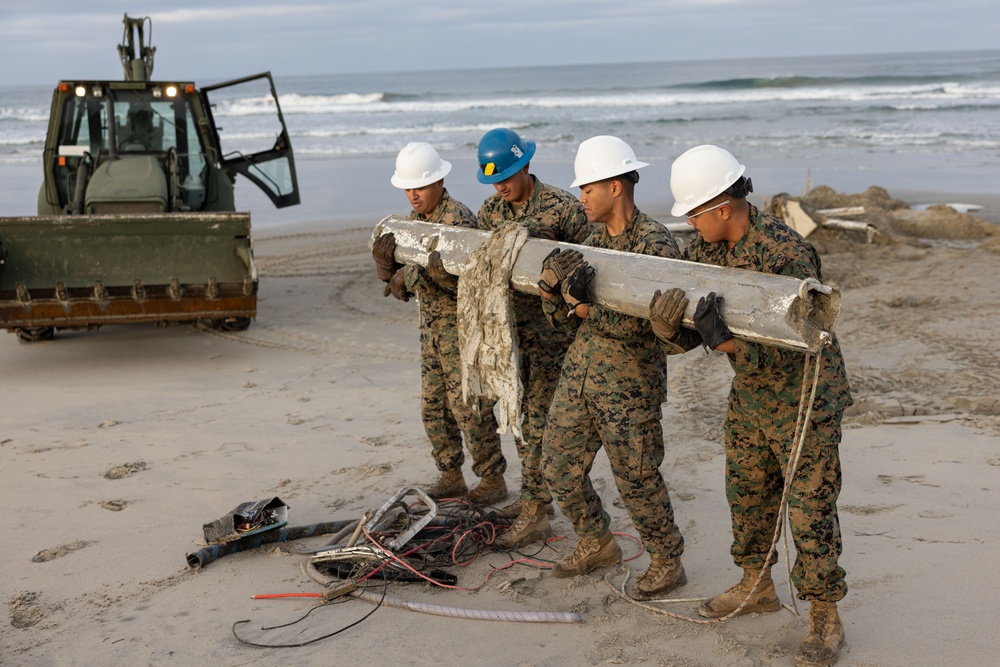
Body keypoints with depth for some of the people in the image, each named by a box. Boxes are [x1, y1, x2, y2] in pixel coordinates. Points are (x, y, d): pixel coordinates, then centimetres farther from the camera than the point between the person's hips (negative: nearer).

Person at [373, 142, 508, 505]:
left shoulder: (458, 218, -17)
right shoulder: (412, 221, 9)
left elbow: (461, 278, -28)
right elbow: (395, 279, 6)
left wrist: (423, 267, -33)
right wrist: (384, 257, -13)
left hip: (463, 328, -8)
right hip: (431, 328, 8)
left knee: (470, 407, -4)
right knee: (434, 406, 12)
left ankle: (493, 480, 10)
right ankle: (451, 477, 25)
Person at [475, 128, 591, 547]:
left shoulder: (562, 208, -15)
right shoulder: (490, 210, 5)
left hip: (551, 328, -7)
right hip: (512, 328, 7)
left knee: (538, 419, -5)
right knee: (519, 414, 14)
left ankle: (535, 513, 3)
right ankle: (534, 495, 29)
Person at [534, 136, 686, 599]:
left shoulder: (656, 246, -14)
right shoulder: (594, 241, 9)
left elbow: (638, 325, -23)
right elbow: (562, 317, 8)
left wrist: (585, 306, -31)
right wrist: (551, 288, -12)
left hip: (628, 386, -8)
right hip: (579, 373, 8)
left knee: (637, 479, 3)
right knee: (558, 466, 14)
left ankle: (667, 564, 24)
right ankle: (597, 544, 35)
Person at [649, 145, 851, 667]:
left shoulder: (787, 254, -28)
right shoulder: (706, 249, -6)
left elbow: (790, 351, -31)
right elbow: (680, 340, -5)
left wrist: (724, 341, -45)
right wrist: (666, 325, -29)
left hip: (804, 402, -7)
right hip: (748, 398, 8)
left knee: (809, 511, 0)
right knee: (746, 493, 19)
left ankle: (825, 621, 16)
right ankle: (756, 587, 39)